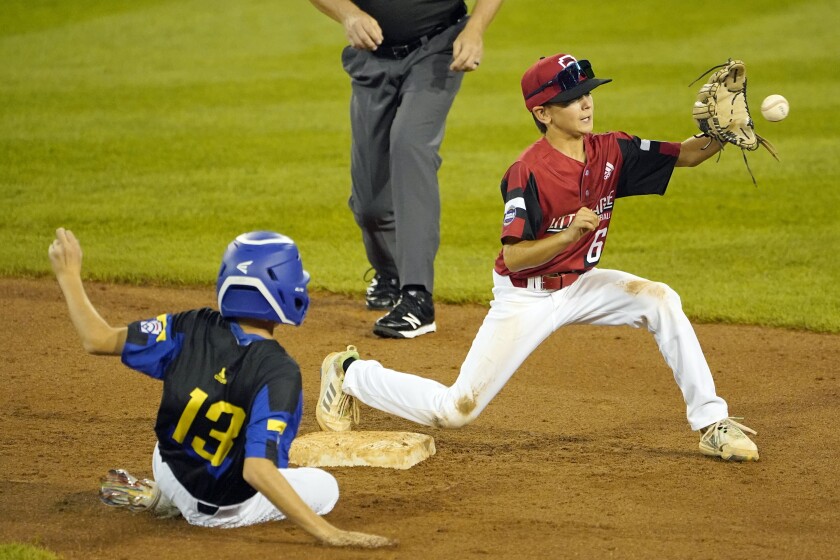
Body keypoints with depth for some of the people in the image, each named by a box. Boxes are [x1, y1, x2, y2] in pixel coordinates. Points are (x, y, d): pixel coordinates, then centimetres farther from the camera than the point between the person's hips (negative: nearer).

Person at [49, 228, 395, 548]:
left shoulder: (190, 329, -20)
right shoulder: (278, 374, -33)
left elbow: (98, 340, -12)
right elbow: (257, 470, -39)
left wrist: (69, 276, 3)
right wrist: (329, 534, -40)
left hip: (170, 473, 5)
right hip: (226, 509, -5)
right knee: (324, 487, 19)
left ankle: (164, 496, 19)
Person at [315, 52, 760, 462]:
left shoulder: (610, 152, -7)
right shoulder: (529, 172, -25)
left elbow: (687, 154, -7)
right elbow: (513, 258, -27)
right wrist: (570, 233, -41)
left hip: (579, 285, 6)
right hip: (525, 297, -6)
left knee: (660, 301, -19)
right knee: (455, 411, -5)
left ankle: (711, 425, -12)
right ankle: (351, 373, 20)